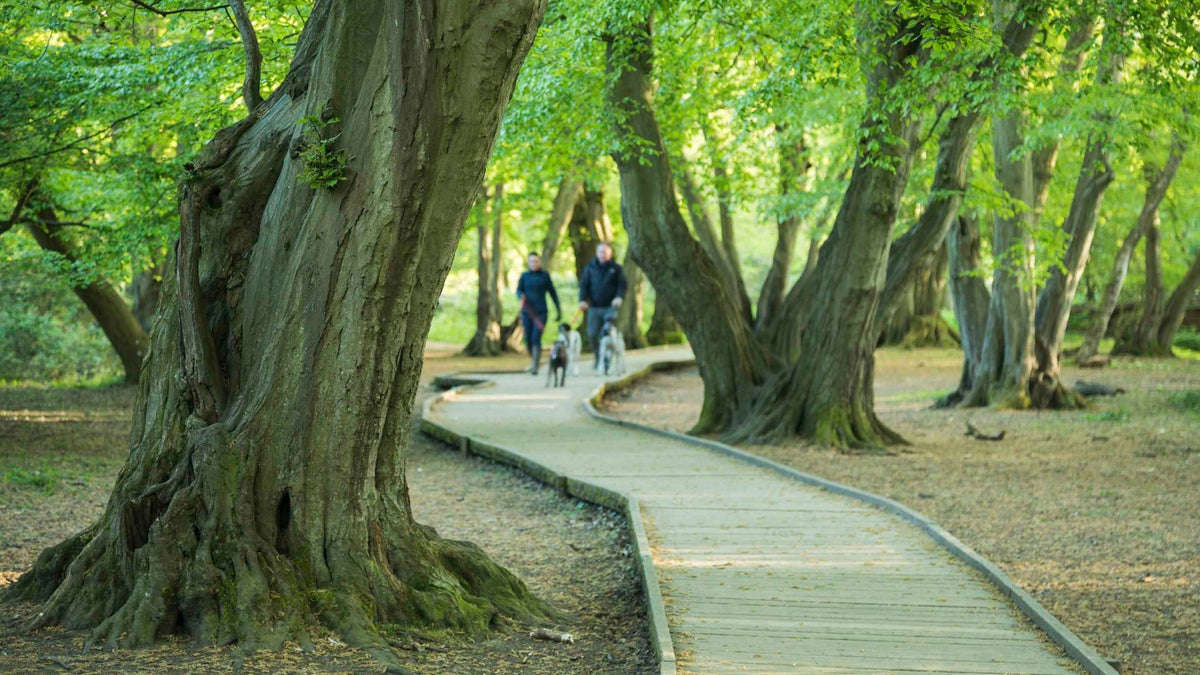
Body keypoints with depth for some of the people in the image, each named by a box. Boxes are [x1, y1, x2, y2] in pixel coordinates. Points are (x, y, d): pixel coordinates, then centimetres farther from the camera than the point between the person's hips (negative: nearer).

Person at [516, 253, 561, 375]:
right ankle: (532, 360, 33)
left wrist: (559, 310, 7)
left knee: (536, 337, -15)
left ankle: (535, 366, -17)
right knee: (528, 338, 6)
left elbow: (553, 293, 8)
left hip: (541, 312, -2)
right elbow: (519, 290, 2)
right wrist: (521, 296, -22)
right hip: (527, 312, 3)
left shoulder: (544, 275, 5)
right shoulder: (524, 276, 9)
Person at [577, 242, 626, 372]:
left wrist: (619, 297, -18)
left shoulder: (616, 268, 7)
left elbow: (622, 285, 2)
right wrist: (583, 300, -8)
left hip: (610, 307, -2)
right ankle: (598, 359, 11)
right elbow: (584, 285, 8)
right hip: (594, 307, 2)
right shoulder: (590, 268, 12)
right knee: (592, 334, -4)